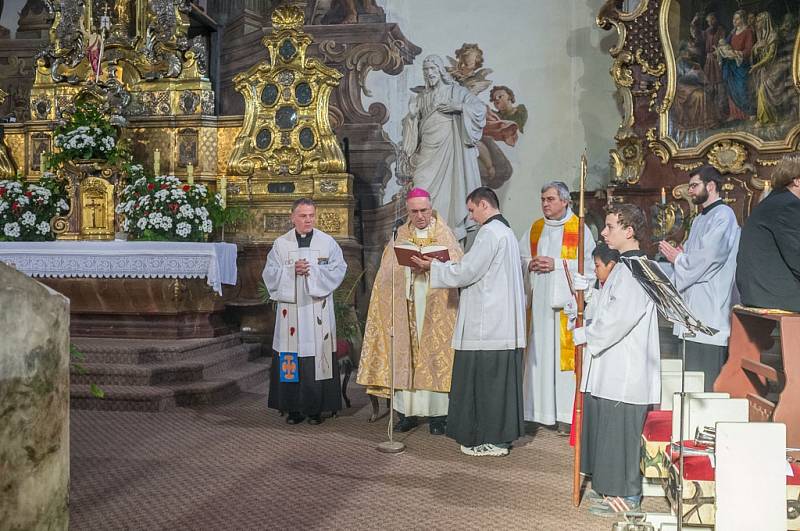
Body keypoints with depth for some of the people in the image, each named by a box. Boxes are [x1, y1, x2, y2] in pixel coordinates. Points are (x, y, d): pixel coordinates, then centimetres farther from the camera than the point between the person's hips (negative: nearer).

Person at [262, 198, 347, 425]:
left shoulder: (328, 242, 6)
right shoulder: (281, 244, 8)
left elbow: (338, 269, -1)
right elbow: (270, 274, 3)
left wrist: (313, 270, -13)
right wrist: (292, 270, -13)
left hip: (318, 310, -1)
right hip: (290, 309, 1)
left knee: (317, 356, -1)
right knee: (291, 359, 0)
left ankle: (316, 408, 8)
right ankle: (293, 408, 8)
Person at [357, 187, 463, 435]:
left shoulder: (445, 234, 5)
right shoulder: (400, 236, 12)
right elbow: (388, 272, 7)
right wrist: (409, 265, -11)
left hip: (436, 307, -2)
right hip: (405, 305, 2)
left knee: (435, 357, -3)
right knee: (405, 355, 1)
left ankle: (437, 414, 2)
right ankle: (409, 412, 8)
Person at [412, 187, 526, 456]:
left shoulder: (489, 232, -14)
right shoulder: (506, 231, 18)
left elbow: (466, 273, -15)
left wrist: (434, 266, -3)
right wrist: (447, 265, 16)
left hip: (486, 323, -10)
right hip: (504, 322, 10)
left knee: (483, 379, -2)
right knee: (500, 378, 12)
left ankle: (490, 440, 3)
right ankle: (501, 434, 19)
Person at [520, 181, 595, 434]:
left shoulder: (579, 229, 1)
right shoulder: (535, 229, 15)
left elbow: (589, 264, -7)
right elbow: (519, 257, 17)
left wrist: (557, 264, -13)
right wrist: (531, 264, -4)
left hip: (565, 301, -4)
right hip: (538, 301, 4)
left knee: (563, 353, -6)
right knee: (538, 354, 3)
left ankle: (566, 413, -2)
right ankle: (539, 410, 10)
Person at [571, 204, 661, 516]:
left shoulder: (635, 268, -17)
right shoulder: (625, 266, 16)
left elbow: (621, 317, -24)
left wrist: (583, 335, -13)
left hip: (625, 370, -10)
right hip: (611, 368, 10)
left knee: (619, 430, -1)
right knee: (605, 428, 16)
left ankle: (626, 495, 10)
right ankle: (613, 487, 28)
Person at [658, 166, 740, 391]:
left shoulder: (723, 215, -9)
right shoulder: (699, 219, 22)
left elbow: (708, 257, -19)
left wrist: (677, 258, -5)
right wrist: (677, 254, 1)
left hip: (711, 306, -9)